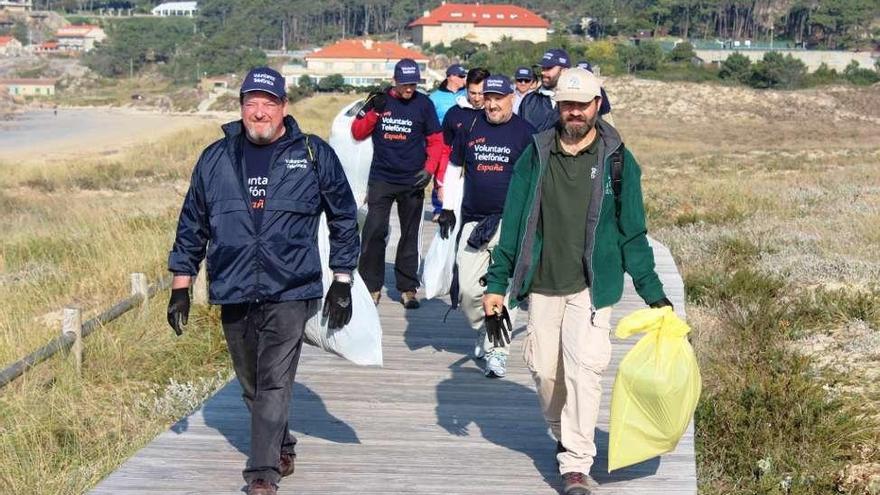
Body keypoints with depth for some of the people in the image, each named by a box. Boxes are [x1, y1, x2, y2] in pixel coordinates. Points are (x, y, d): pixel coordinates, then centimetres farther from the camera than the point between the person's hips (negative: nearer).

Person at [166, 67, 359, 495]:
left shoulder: (314, 155, 2)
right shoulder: (215, 159, 7)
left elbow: (344, 219, 9)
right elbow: (192, 226, 13)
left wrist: (342, 282, 5)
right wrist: (180, 287, 11)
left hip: (289, 293, -3)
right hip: (233, 295, 3)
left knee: (275, 384, -9)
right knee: (252, 386, 15)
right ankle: (281, 447, 36)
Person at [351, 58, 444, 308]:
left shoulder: (424, 104, 2)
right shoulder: (380, 100, 2)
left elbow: (436, 140, 5)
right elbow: (357, 133, 2)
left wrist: (429, 168, -8)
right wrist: (374, 111, -13)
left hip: (412, 182, 1)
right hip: (381, 178, 0)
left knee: (410, 235, 7)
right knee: (374, 231, -10)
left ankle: (407, 288, 15)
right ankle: (370, 286, -1)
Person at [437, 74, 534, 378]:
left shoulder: (524, 132, 1)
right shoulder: (470, 128, 9)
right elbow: (455, 169, 19)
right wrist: (447, 209, 15)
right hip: (473, 220, 3)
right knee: (468, 288, -1)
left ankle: (497, 350, 2)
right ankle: (483, 331, 25)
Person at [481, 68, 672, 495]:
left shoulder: (617, 160, 0)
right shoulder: (536, 155, 3)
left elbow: (632, 233, 5)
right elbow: (513, 223, 6)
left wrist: (653, 293, 3)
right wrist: (496, 283, 4)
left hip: (591, 286, -2)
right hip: (542, 284, 2)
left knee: (584, 369, -12)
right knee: (545, 369, 8)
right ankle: (563, 435, 35)